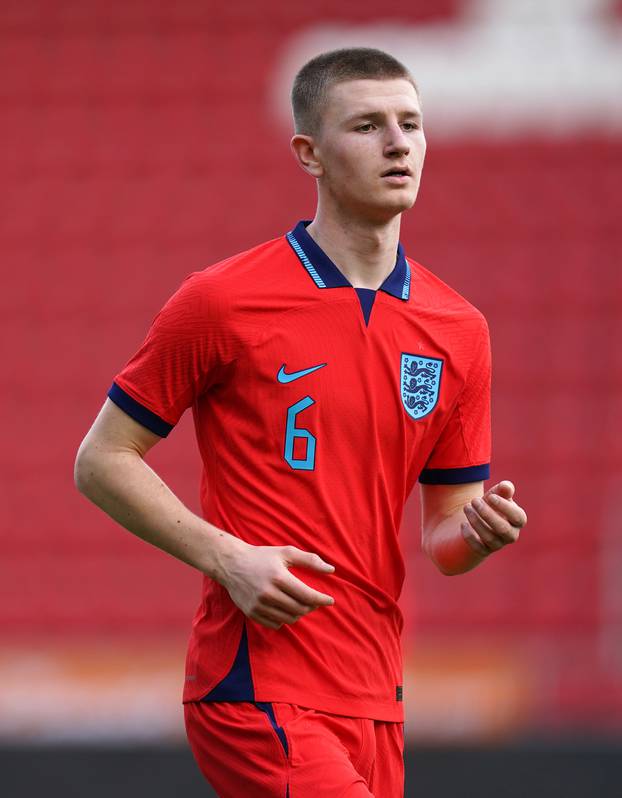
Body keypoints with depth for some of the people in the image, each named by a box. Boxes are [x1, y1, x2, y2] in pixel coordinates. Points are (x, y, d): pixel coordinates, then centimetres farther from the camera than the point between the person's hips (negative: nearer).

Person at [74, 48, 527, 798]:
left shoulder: (458, 329, 9)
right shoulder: (221, 302, -6)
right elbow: (101, 460, -1)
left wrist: (479, 531, -9)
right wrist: (227, 557, -14)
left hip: (374, 697, 6)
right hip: (256, 686, -6)